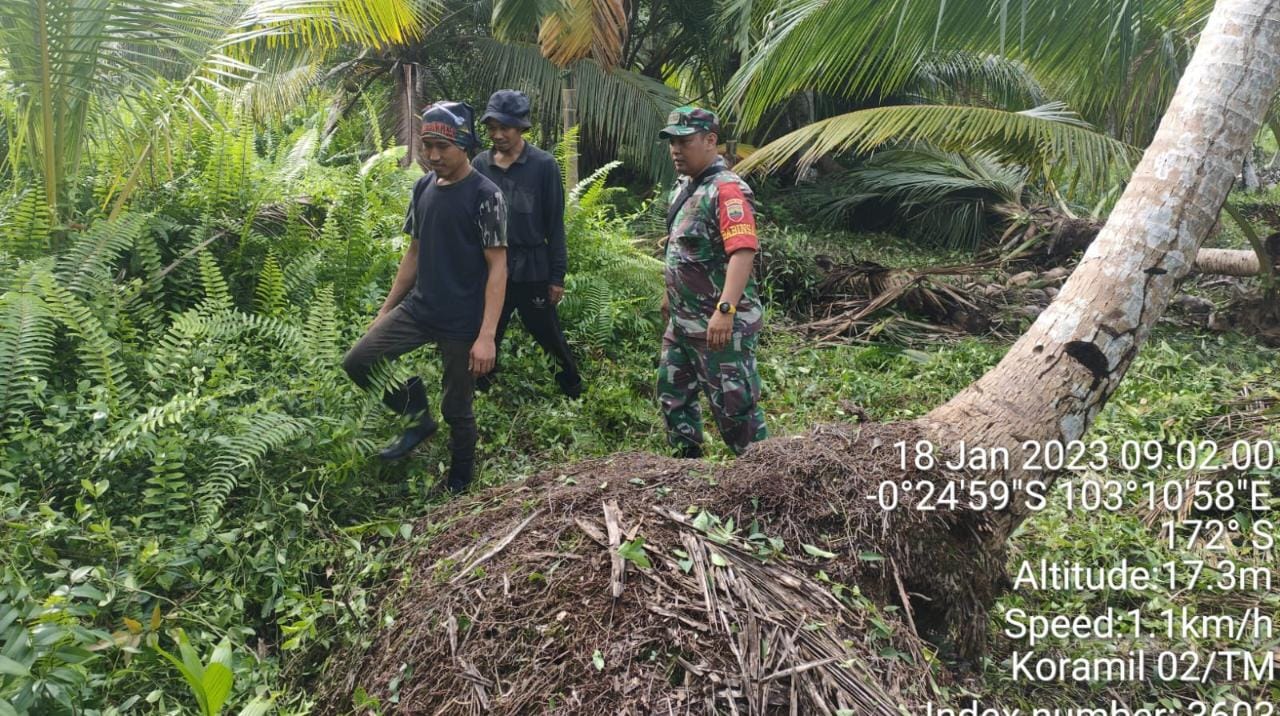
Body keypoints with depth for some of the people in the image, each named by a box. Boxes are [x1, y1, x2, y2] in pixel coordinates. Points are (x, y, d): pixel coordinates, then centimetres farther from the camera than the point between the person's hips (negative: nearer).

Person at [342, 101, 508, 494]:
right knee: (357, 361, -6)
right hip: (418, 309, 6)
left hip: (463, 322, -6)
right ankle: (419, 418, 15)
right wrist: (386, 309, 15)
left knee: (456, 409, 5)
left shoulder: (485, 195, -13)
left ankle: (459, 485, 29)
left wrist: (487, 335, -21)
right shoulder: (423, 188, 6)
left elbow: (497, 268, -15)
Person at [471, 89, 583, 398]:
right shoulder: (481, 164, 1)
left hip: (533, 269, -3)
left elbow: (554, 224, -5)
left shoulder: (544, 165, -7)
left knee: (549, 334, 10)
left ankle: (572, 386, 31)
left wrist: (557, 275, -6)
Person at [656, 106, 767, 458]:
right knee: (673, 393, 20)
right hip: (682, 321, 10)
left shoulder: (727, 190, -19)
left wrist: (725, 310, -39)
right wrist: (670, 294, 28)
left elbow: (743, 252, -31)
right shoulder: (684, 186, 11)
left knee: (734, 405, -2)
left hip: (719, 324, -10)